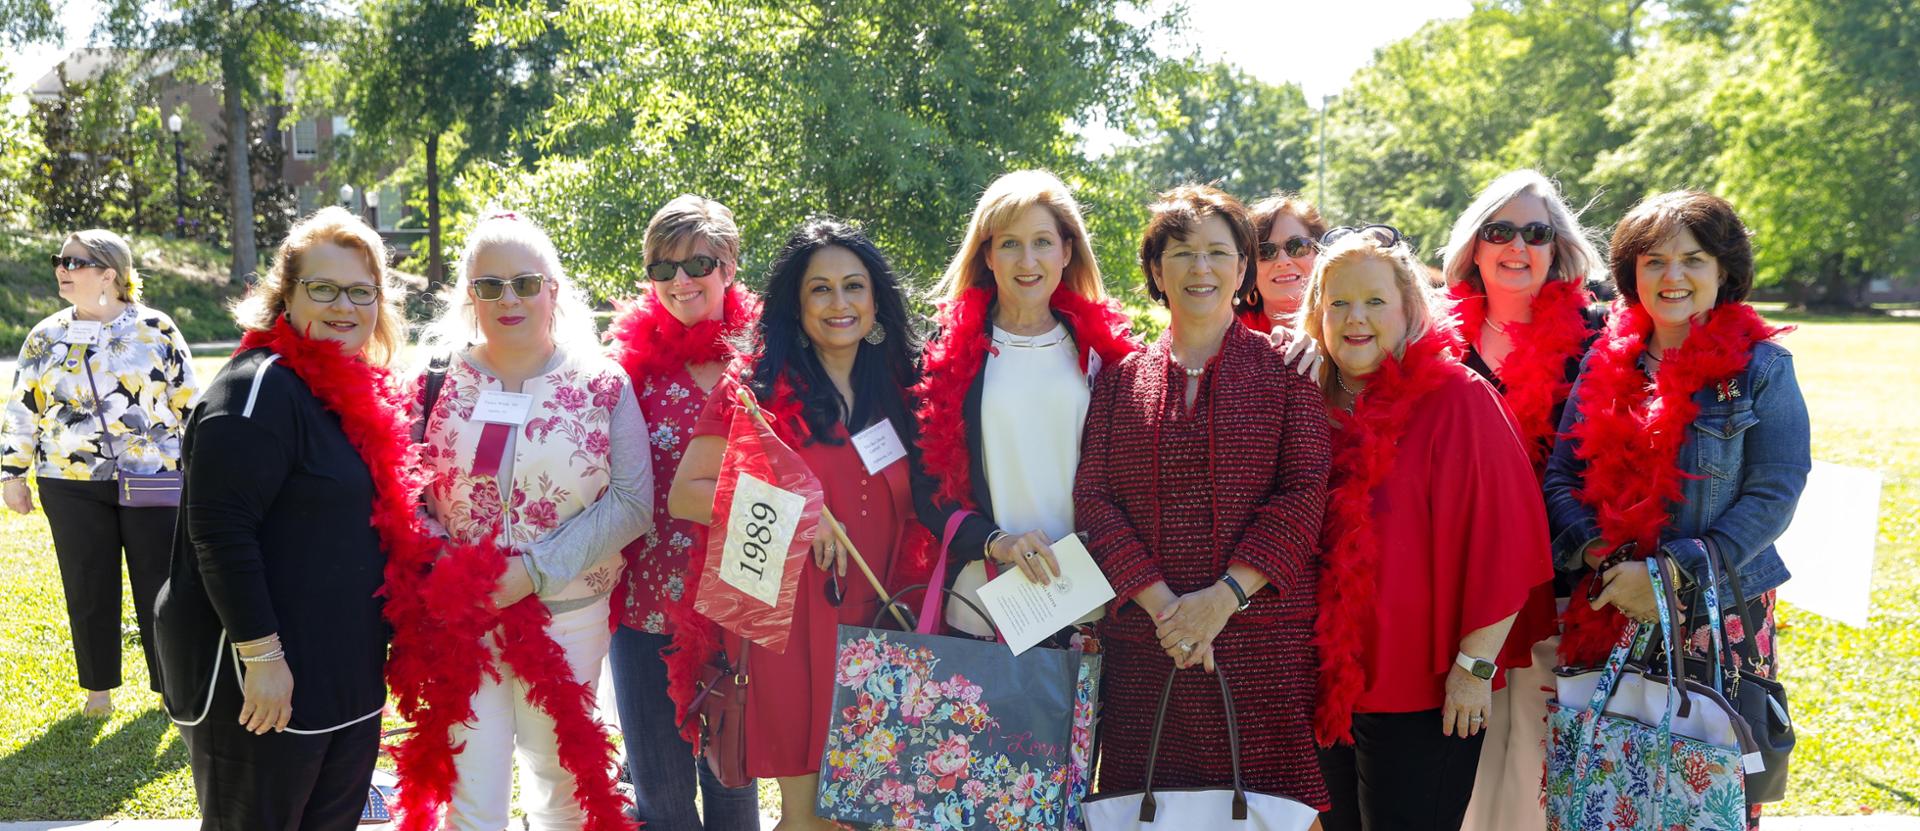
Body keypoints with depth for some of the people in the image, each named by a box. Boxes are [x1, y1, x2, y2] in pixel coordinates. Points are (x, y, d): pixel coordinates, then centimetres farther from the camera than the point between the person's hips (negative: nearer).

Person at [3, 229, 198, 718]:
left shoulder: (156, 329, -1)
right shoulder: (46, 337, 6)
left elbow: (189, 403, 3)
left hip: (152, 483, -2)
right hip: (72, 487, 2)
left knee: (161, 588, 3)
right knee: (89, 591, 9)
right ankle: (98, 687, 25)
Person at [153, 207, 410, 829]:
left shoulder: (356, 389, 11)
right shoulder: (261, 387, -16)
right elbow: (220, 529, -22)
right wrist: (261, 654, -24)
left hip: (349, 677, 9)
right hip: (266, 682, -9)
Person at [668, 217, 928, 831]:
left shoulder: (897, 393, 10)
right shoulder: (757, 390, -3)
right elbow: (685, 496, -7)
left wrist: (911, 602, 6)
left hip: (873, 627, 4)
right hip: (787, 620, -4)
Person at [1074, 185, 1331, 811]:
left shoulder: (1283, 370, 6)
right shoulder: (1122, 378, 11)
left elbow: (1304, 493, -4)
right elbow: (1091, 498, 3)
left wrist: (1224, 597, -14)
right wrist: (1160, 602, -10)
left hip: (1263, 644, -1)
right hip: (1142, 648, 2)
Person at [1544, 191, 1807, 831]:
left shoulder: (1761, 367, -3)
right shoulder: (1608, 359, 6)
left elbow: (1773, 496, -9)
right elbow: (1561, 477, 4)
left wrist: (1672, 570, -17)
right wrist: (1607, 562, -12)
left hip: (1720, 615, -2)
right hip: (1607, 612, 3)